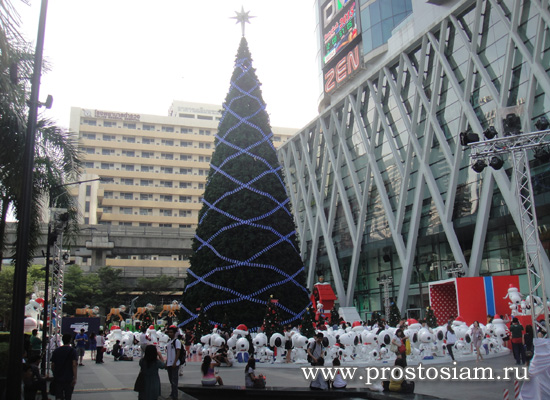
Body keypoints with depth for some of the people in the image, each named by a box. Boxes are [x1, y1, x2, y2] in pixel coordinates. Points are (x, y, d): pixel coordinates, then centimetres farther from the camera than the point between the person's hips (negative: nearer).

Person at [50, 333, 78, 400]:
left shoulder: (56, 351, 5)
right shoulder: (72, 351, -7)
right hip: (69, 378, -3)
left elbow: (52, 365, 6)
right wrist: (75, 378, -13)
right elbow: (74, 365, -14)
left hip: (57, 378, 3)